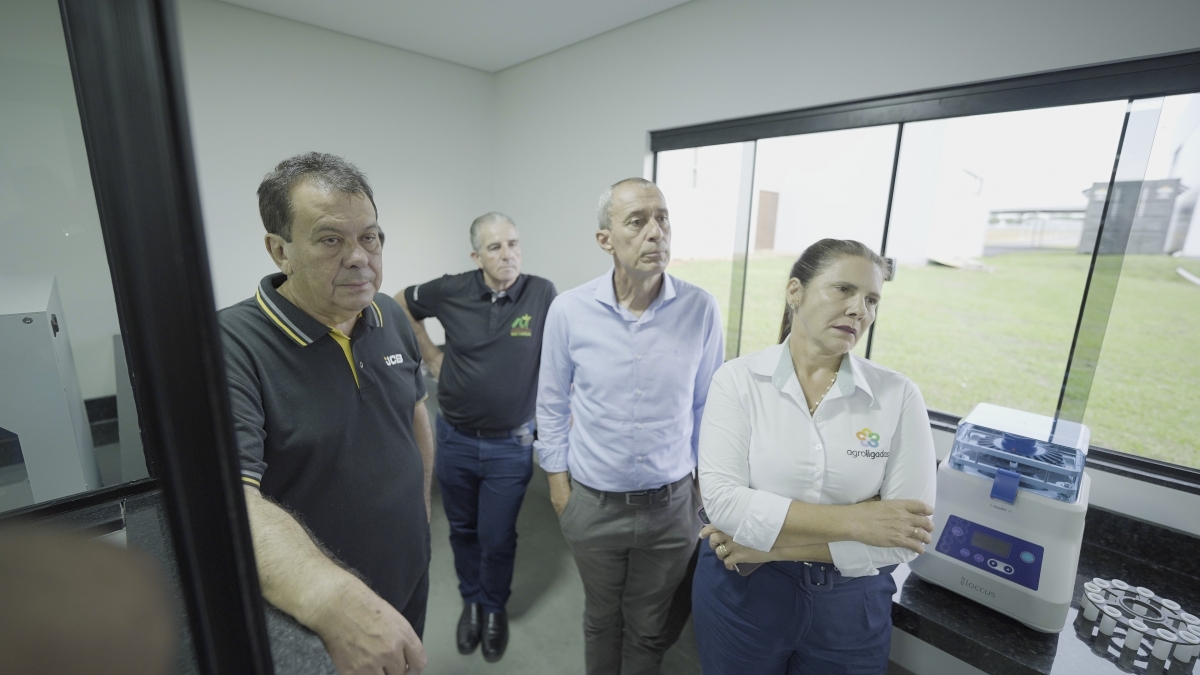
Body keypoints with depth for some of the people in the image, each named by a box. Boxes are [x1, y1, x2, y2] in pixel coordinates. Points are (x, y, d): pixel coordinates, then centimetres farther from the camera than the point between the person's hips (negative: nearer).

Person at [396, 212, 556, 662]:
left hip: (511, 445, -2)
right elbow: (401, 304, 11)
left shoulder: (542, 293, -12)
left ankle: (494, 608, 41)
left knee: (498, 538, 12)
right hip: (455, 440, 2)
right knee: (462, 530, 21)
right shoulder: (452, 291, -9)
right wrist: (431, 357, 5)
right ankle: (471, 601, 47)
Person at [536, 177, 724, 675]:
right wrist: (558, 482, 2)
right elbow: (551, 406, -1)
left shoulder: (700, 309, -13)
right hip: (592, 503, 0)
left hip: (672, 504, 0)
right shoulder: (569, 310, -13)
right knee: (601, 618, 26)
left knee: (649, 627, 23)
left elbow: (707, 405, -1)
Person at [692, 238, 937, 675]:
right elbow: (723, 500, -20)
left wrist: (772, 546, -17)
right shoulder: (738, 380, -13)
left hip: (849, 604, 2)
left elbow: (905, 536, -13)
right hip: (741, 594, -1)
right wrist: (852, 521, -23)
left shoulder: (898, 396, -10)